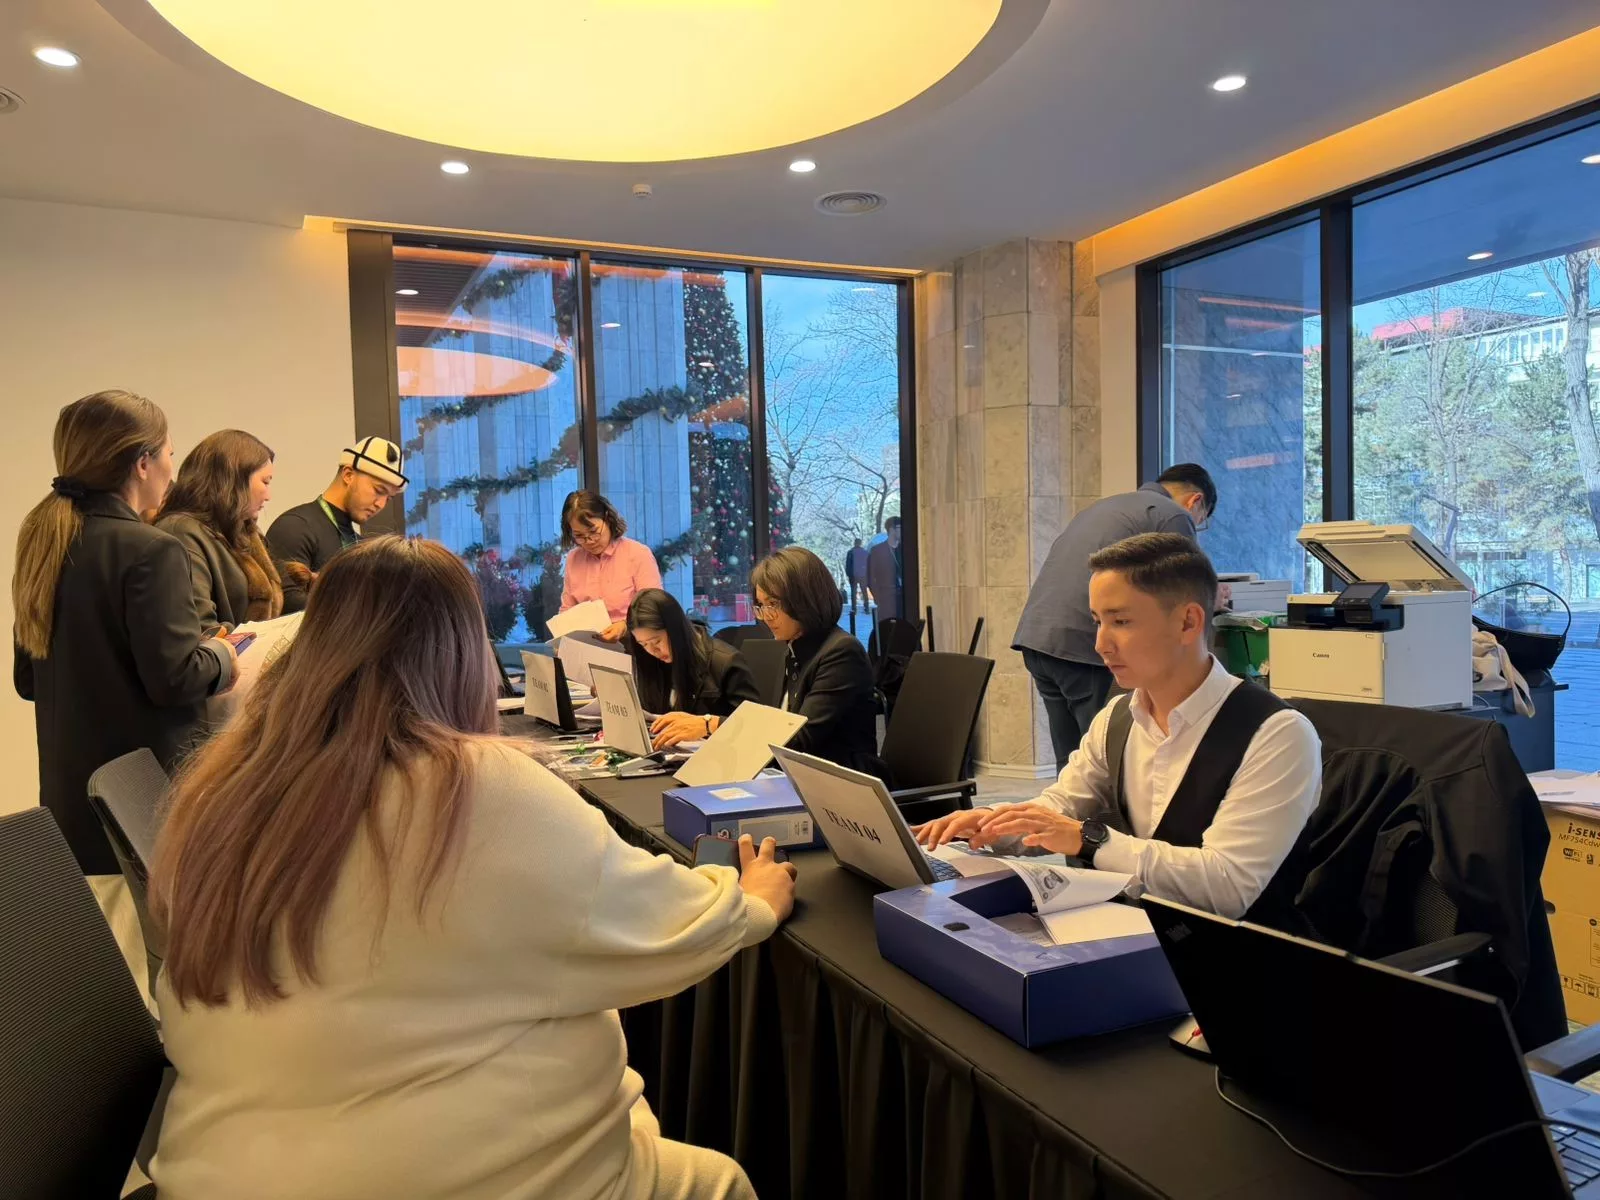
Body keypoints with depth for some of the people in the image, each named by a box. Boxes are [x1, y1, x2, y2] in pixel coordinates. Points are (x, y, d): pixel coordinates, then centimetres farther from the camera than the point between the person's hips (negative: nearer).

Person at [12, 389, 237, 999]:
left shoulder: (43, 546, 9)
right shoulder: (151, 550, -17)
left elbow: (28, 678, 17)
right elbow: (174, 677, -21)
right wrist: (221, 659, -2)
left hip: (71, 800, 8)